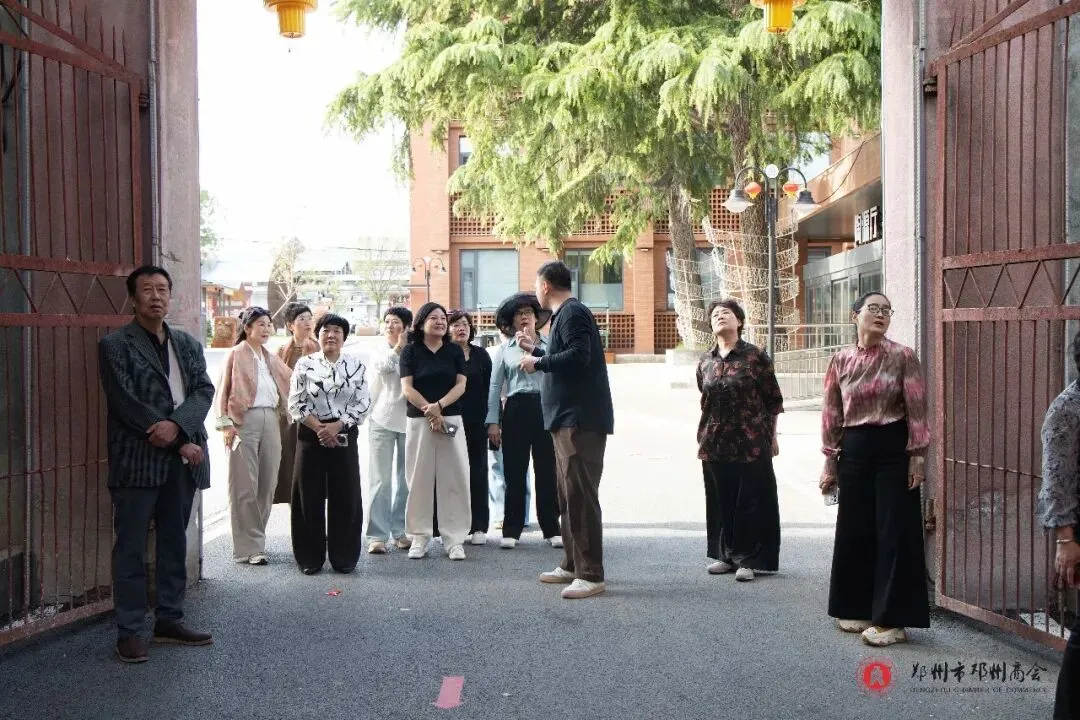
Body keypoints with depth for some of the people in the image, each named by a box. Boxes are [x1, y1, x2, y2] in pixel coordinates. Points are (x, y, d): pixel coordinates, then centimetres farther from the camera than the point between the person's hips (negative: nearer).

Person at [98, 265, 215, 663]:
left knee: (174, 544, 12)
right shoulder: (115, 345, -3)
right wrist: (181, 443, -14)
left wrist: (176, 425, -17)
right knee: (130, 548, 0)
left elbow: (203, 389, 3)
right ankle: (129, 631, 5)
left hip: (182, 460, 5)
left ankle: (169, 621, 21)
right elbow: (126, 402, -12)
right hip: (138, 459, -5)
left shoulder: (188, 344, 14)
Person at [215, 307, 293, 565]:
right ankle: (248, 547, -2)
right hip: (245, 420, -6)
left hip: (270, 419, 6)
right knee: (245, 486, -5)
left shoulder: (272, 358, 21)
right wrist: (225, 423, -10)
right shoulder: (236, 354, 3)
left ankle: (256, 540, 15)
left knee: (267, 484, 4)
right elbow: (223, 391, -1)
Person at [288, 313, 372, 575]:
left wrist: (336, 426, -13)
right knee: (310, 497, 3)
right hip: (310, 436, -1)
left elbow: (363, 404, -2)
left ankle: (343, 556, 13)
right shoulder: (305, 364, 1)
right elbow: (296, 404, -3)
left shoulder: (356, 365, 3)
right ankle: (310, 557, 12)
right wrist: (320, 428, -13)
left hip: (344, 437, 1)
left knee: (345, 498, 3)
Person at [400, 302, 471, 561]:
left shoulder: (455, 351, 9)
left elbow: (461, 384, 1)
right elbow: (407, 388, -3)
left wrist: (439, 406, -14)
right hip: (418, 421, -1)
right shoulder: (410, 351, 4)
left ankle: (455, 538, 3)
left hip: (451, 419, 1)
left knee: (455, 478, -2)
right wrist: (429, 411, -13)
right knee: (419, 478, 0)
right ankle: (419, 537, 8)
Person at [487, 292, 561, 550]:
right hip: (516, 410, 0)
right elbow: (495, 387, 8)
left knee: (547, 471, 2)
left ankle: (552, 529, 10)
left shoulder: (550, 345, 9)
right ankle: (511, 530, 9)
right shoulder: (505, 349, 11)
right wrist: (493, 422, 1)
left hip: (545, 409, 0)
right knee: (514, 472, 2)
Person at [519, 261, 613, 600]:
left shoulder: (573, 313, -11)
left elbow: (578, 356, -25)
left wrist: (538, 362, -13)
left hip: (581, 420, -11)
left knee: (580, 495, -12)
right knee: (569, 495, 15)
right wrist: (535, 350, 30)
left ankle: (591, 574, -11)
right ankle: (572, 565, 23)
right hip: (568, 419, 11)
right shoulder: (565, 314, 20)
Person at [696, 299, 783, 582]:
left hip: (751, 442, -4)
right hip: (715, 443, 4)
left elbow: (773, 399, 0)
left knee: (750, 501, 1)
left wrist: (772, 436, 0)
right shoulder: (705, 362, 7)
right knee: (720, 500, 10)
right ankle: (725, 554, 22)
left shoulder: (755, 356, -5)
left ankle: (748, 558, 10)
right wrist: (703, 438, 15)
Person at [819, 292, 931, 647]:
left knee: (894, 532, -1)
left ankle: (891, 619, 4)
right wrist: (830, 461, 5)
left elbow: (916, 409, -6)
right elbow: (832, 414, 7)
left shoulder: (903, 356, -5)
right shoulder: (840, 360, 4)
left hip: (893, 449, -4)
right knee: (854, 530, 10)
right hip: (854, 451, 4)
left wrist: (918, 456, -10)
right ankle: (858, 608, 24)